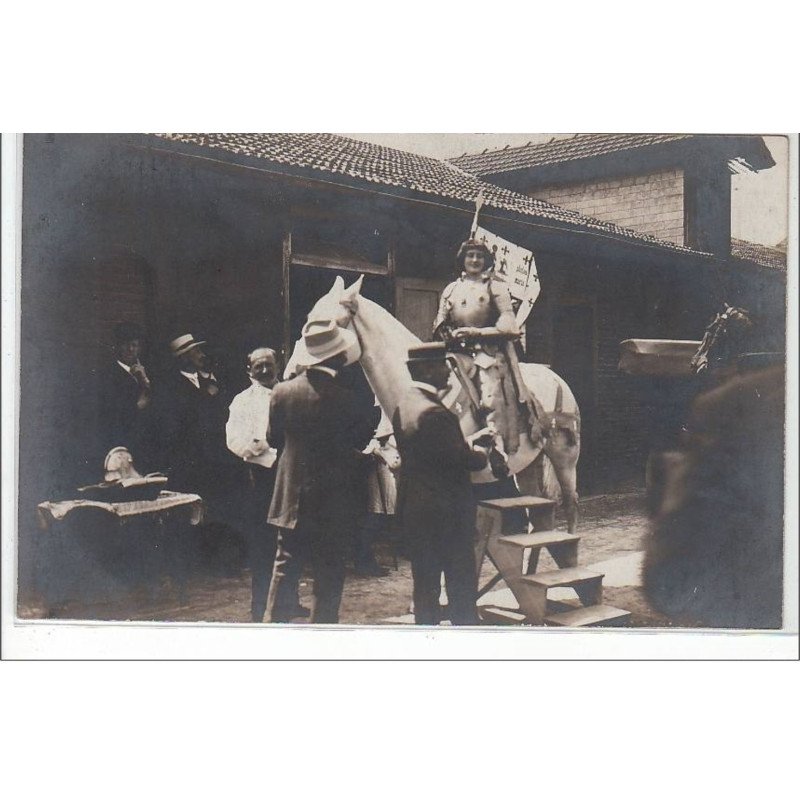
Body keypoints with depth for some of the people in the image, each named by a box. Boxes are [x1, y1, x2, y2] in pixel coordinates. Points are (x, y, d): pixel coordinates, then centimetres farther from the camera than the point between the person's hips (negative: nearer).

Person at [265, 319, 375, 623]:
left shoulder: (282, 392, -5)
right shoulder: (347, 397, -16)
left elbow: (274, 438, 7)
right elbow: (362, 439, -3)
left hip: (293, 498, 3)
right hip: (336, 502, -3)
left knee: (285, 569, 12)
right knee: (329, 576, 7)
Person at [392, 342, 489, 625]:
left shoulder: (403, 406, 8)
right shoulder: (434, 412, -21)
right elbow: (464, 459, -18)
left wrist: (472, 445, 12)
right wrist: (480, 451, 2)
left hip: (412, 509, 9)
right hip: (446, 514, -9)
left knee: (425, 586, 15)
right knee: (461, 590, 1)